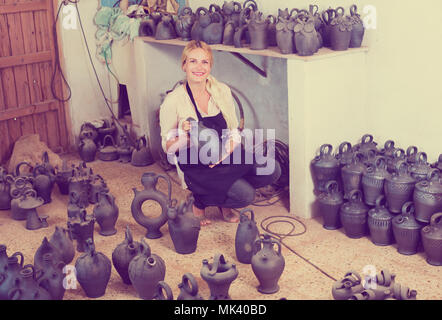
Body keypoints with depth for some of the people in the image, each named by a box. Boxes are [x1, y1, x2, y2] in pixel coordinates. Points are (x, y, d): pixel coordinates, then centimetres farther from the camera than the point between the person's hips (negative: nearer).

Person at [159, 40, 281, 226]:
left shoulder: (222, 91, 1)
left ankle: (224, 202, 7)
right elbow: (168, 147, -5)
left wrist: (226, 152, -13)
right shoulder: (173, 101, -11)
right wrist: (186, 136, -26)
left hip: (227, 157, 5)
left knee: (272, 170, -16)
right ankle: (199, 201, 4)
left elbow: (234, 132, 7)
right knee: (245, 195, -25)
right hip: (197, 167, -5)